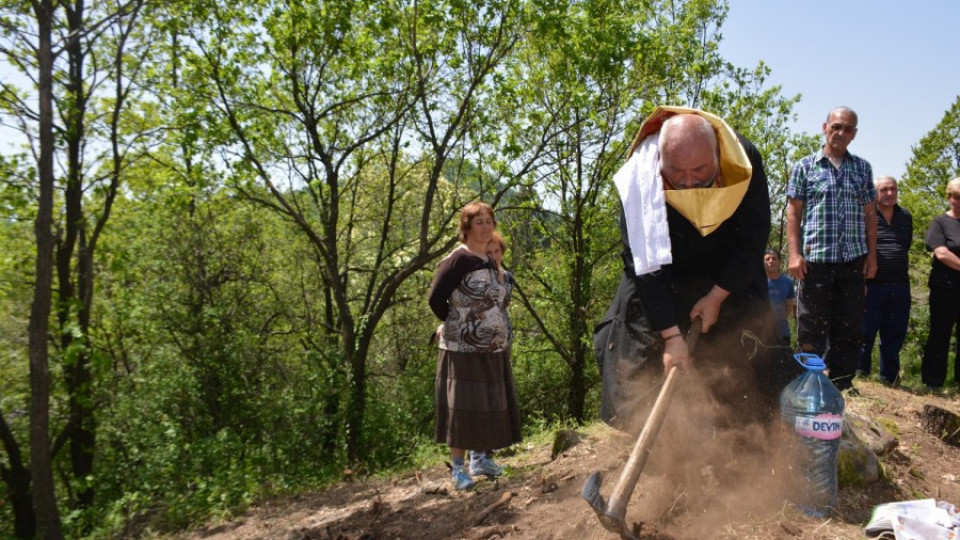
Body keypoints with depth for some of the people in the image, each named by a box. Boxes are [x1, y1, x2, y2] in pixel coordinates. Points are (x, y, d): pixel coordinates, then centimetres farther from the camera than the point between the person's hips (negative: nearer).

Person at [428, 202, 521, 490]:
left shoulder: (492, 263, 12)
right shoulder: (457, 260, -12)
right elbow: (436, 299, -14)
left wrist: (502, 332, 11)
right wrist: (458, 325, 0)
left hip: (494, 348, 8)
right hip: (464, 348, -7)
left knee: (489, 404, 13)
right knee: (462, 406, -1)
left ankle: (479, 458, 28)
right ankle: (458, 468, 10)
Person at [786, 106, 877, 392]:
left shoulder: (862, 168, 12)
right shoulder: (805, 166, 4)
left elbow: (869, 214, 13)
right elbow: (794, 212, 0)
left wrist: (872, 255, 6)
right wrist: (794, 253, -8)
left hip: (853, 260, 3)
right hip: (815, 259, -3)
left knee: (850, 325, 7)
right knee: (812, 326, 2)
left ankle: (842, 380, 17)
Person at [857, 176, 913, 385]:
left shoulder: (906, 217, 13)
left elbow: (906, 247, 22)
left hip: (900, 287, 5)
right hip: (872, 286, -5)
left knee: (894, 336, 10)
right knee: (866, 333, -3)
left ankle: (890, 378, 20)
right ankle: (860, 375, 7)